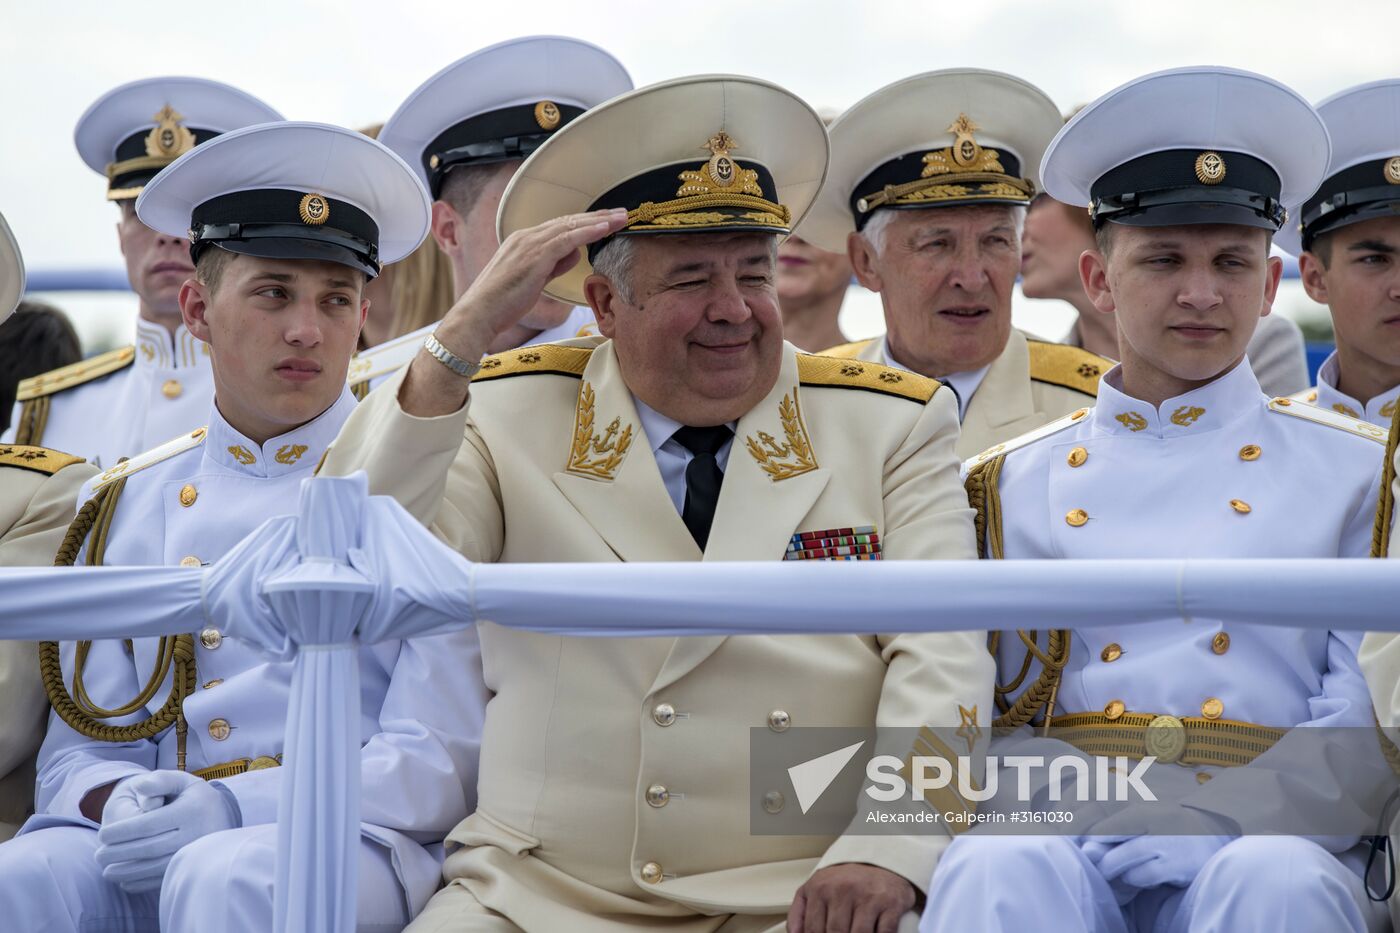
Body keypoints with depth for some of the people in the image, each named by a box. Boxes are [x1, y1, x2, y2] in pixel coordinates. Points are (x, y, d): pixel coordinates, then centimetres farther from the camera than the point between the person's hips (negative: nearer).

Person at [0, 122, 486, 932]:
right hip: (154, 838, 3)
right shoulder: (126, 505, 17)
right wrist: (121, 804, -9)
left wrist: (237, 808, -17)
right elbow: (80, 748, 16)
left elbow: (442, 759, -4)